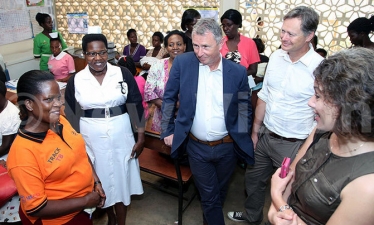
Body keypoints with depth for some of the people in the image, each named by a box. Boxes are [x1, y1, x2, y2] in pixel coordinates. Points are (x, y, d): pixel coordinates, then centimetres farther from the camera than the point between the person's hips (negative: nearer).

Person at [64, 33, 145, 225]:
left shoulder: (123, 74, -7)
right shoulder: (75, 81, -5)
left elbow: (136, 105, -3)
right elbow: (71, 116, 2)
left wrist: (141, 137, -3)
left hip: (121, 137, -1)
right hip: (91, 139, 1)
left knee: (121, 179, 13)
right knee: (100, 181, 18)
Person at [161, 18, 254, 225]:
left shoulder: (237, 71, -10)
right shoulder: (182, 63, -11)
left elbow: (245, 107, 3)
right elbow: (169, 98, 0)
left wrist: (244, 138, 3)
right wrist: (167, 130, 1)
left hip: (227, 146, 2)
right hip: (196, 147, -1)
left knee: (220, 193, 24)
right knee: (208, 197, 10)